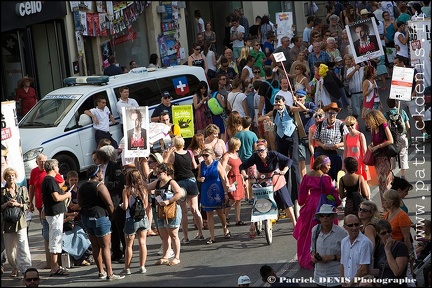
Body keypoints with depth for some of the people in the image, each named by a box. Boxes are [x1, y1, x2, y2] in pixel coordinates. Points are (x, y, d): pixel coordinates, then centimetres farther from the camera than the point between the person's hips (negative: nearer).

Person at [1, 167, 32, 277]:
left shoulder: (22, 189, 7)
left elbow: (27, 205, 6)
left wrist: (18, 204, -10)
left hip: (20, 222, -1)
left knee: (23, 246, -11)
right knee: (10, 248, 6)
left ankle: (26, 268, -11)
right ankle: (15, 268, 20)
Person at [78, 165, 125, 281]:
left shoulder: (82, 187, 8)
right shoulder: (100, 186, -14)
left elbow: (80, 203, 16)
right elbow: (109, 203, -15)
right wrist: (112, 214, 1)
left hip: (86, 218, 7)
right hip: (100, 217, -7)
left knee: (95, 246, 13)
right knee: (106, 246, -4)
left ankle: (101, 271, 20)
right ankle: (109, 274, -7)